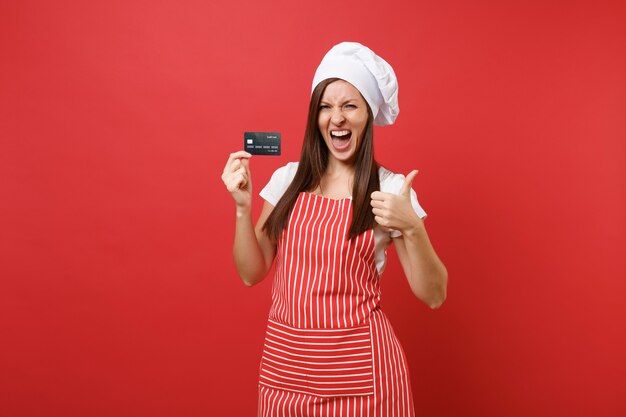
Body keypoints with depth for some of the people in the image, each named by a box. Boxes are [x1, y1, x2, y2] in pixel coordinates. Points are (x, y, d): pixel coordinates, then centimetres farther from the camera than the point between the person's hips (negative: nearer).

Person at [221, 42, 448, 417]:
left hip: (359, 369, -3)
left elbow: (433, 296, -9)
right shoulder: (288, 179, 1)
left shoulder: (390, 189, -9)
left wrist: (411, 227, -25)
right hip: (284, 363, 4)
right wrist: (243, 206, -11)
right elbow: (251, 273, 3)